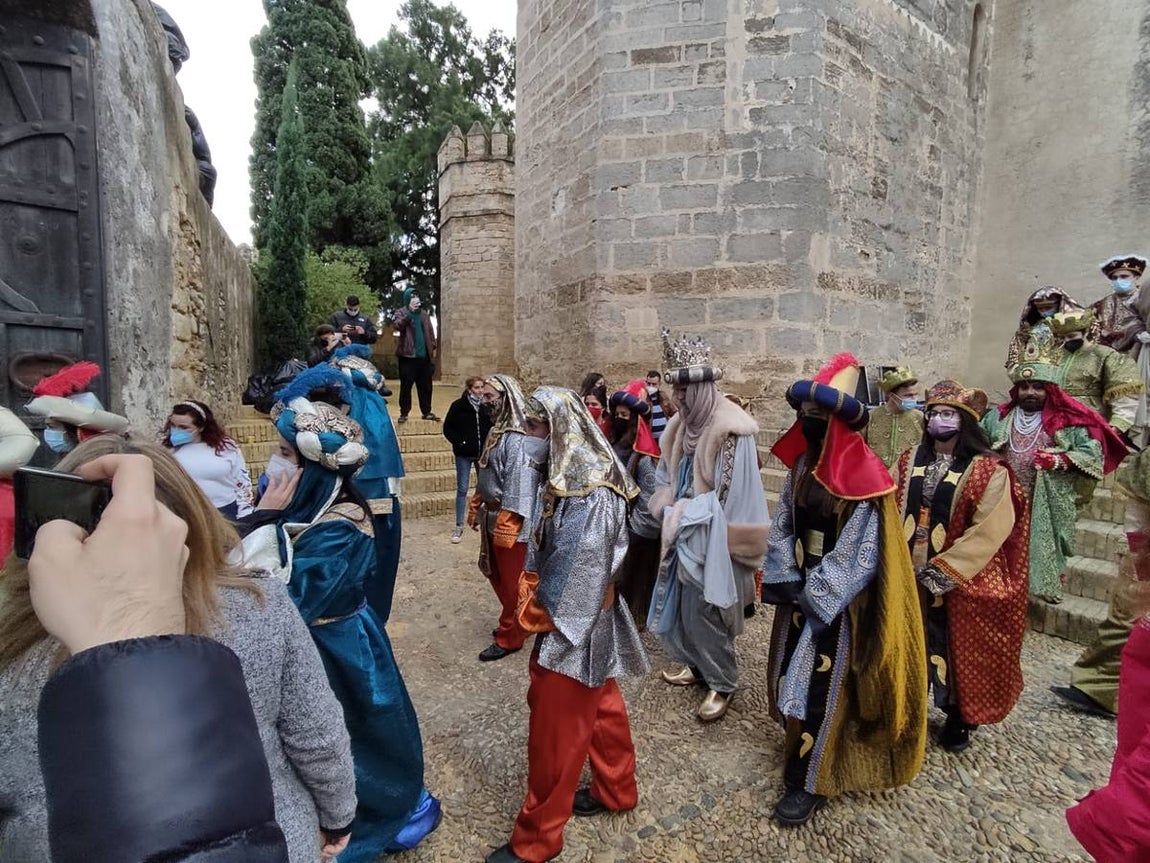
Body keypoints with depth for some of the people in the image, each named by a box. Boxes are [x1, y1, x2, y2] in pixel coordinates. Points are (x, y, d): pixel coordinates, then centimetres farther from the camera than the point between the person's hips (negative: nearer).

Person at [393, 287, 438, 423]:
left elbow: (430, 332, 18)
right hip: (408, 355, -4)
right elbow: (398, 325, -18)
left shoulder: (424, 314, 16)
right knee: (406, 386, -1)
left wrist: (434, 347, 8)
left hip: (424, 356, 4)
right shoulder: (401, 312, 2)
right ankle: (404, 413, 6)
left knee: (425, 386, 7)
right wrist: (409, 313, -27)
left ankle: (426, 412, 15)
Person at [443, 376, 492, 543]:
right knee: (462, 489, 2)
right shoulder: (458, 405, -7)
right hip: (464, 454, -3)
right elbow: (447, 428, -2)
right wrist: (459, 442, -13)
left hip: (483, 454, 3)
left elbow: (493, 427, 9)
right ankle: (459, 527, 10)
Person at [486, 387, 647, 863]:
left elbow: (584, 572, -25)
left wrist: (547, 619, -14)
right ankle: (616, 790, 46)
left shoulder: (591, 496, -28)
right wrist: (534, 599, 3)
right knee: (600, 708, 25)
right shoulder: (567, 479, 2)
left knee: (555, 729, 7)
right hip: (579, 618, 9)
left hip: (574, 626, -9)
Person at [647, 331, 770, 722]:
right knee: (683, 605, 17)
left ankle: (723, 683, 25)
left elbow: (732, 495, -18)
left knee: (705, 612, 3)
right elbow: (666, 482, 12)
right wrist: (670, 509, -6)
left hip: (712, 539, -7)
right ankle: (697, 665, 39)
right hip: (684, 534, 7)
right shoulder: (681, 425, 4)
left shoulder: (730, 430, -20)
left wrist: (686, 511, -15)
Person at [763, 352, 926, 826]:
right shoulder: (801, 464, 1)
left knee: (820, 685, 3)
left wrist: (812, 593, -17)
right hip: (801, 588, 7)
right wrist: (784, 579, -7)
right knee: (792, 674, 17)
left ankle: (808, 781, 19)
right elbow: (782, 525, 4)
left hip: (837, 598, -6)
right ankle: (803, 746, 40)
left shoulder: (863, 476, -19)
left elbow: (859, 553, -19)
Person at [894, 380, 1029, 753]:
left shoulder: (989, 470, -11)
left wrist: (942, 572, -20)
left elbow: (989, 532, -17)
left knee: (957, 648, 11)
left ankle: (958, 718, 33)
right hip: (908, 575, 4)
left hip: (959, 581, -4)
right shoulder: (908, 461, 3)